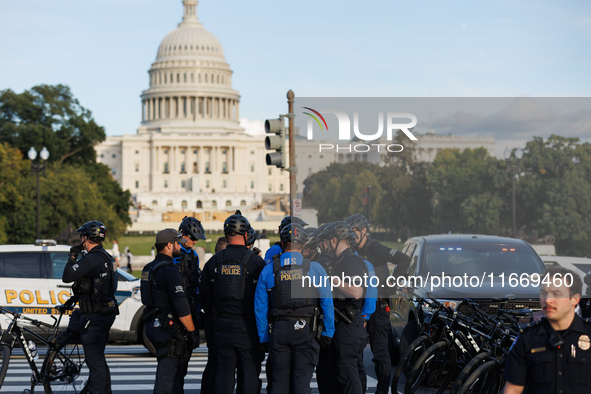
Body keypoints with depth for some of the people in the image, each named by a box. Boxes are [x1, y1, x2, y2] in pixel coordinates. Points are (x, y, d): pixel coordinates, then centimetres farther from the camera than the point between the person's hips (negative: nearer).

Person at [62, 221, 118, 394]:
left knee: (95, 360, -9)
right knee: (99, 359, 20)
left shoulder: (93, 259, -19)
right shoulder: (105, 257, 14)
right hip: (106, 313, 10)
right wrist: (76, 298, 27)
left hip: (95, 317, -10)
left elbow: (67, 277, -21)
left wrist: (72, 256, -8)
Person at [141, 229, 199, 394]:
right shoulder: (170, 270, -17)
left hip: (152, 325, 10)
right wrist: (192, 331, -16)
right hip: (168, 329, -10)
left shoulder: (149, 269, 14)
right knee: (168, 373, -7)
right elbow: (181, 306, -21)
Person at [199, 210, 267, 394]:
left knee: (224, 370, 9)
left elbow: (204, 294, 11)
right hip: (248, 327, -3)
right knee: (251, 370, 3)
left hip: (222, 326, 3)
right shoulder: (255, 261, -8)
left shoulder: (213, 262, 3)